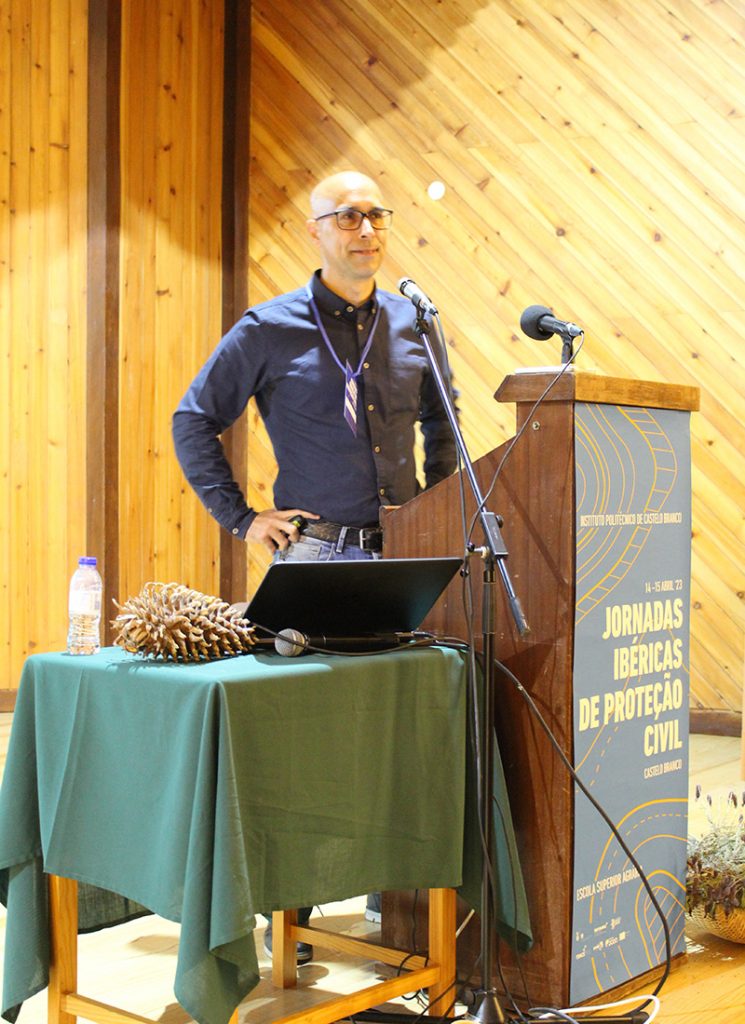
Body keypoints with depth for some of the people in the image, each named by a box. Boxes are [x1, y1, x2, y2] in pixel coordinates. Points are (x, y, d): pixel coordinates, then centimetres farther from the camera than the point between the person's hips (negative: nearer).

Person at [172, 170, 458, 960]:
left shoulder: (414, 324, 9)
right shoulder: (269, 330, -1)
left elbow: (441, 424, 22)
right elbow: (194, 421, 5)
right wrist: (241, 518, -1)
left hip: (404, 554, 4)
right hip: (314, 551, -3)